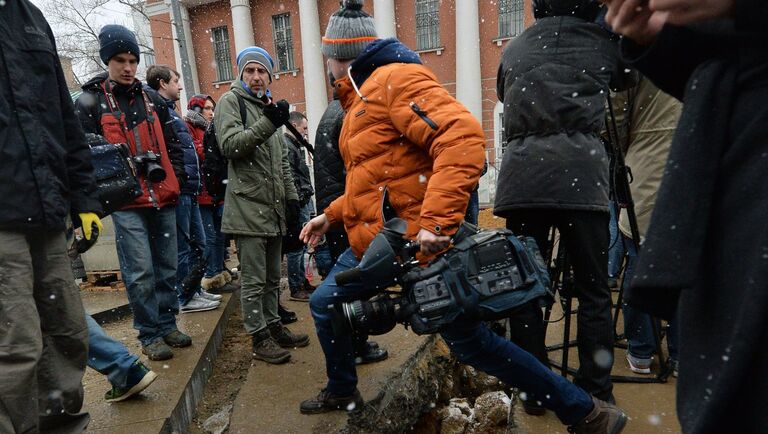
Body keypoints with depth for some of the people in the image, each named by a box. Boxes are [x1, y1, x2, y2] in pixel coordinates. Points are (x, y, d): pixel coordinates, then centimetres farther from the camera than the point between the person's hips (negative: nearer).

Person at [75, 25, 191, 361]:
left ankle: (167, 324, 26)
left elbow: (172, 144, 18)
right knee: (140, 273, -3)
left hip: (164, 199, 4)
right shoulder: (90, 102, 2)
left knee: (167, 267, 11)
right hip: (126, 203, -4)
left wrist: (175, 177, 7)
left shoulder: (153, 99, 14)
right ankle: (149, 335, 12)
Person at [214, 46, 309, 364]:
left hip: (273, 207, 8)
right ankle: (260, 339, 10)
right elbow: (229, 145, -16)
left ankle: (273, 326, 30)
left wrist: (291, 196, 15)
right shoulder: (231, 101, 0)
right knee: (253, 279, -1)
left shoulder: (270, 107, 23)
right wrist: (267, 123, -25)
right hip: (248, 207, -7)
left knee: (272, 277, 16)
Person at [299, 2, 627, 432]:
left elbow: (463, 137, -27)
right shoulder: (362, 97, 20)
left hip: (418, 245, -10)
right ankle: (342, 392, 42)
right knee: (324, 304, 18)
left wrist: (436, 219, -33)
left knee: (471, 342, -2)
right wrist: (332, 215, 25)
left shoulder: (395, 78, -12)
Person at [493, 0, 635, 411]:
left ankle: (532, 391, 14)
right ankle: (595, 395, 12)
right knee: (593, 289, 7)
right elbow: (626, 79, 33)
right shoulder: (602, 42, 15)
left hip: (521, 172, 2)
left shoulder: (514, 49, 21)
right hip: (581, 171, -1)